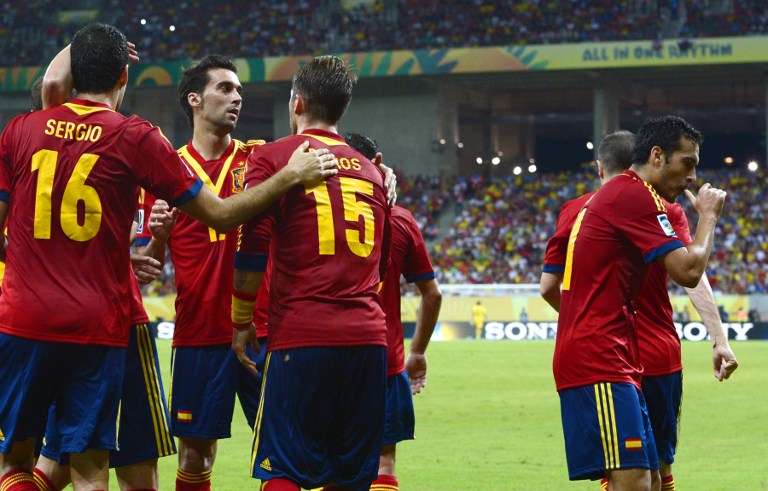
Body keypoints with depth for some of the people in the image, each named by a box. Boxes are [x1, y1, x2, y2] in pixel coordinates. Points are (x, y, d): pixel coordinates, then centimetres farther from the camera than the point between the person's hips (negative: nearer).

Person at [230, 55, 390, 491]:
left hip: (302, 338, -5)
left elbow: (252, 253, -5)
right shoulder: (370, 170, 18)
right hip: (369, 337, 5)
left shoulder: (272, 157, 1)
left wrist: (242, 321, 6)